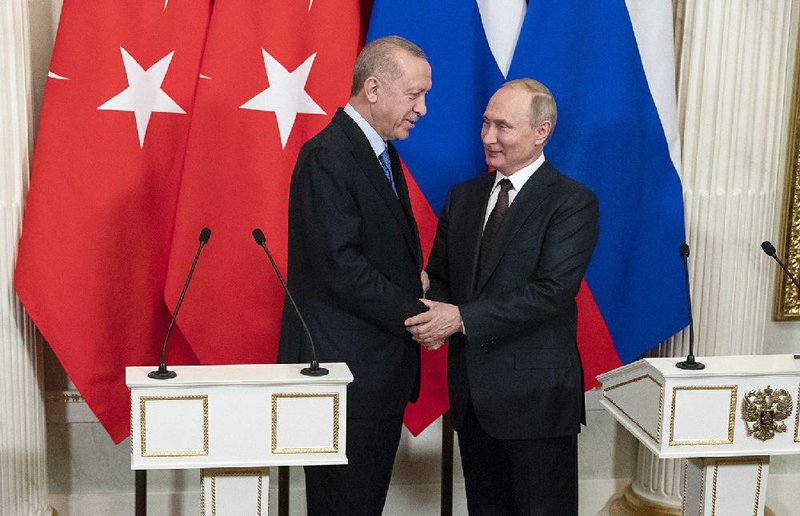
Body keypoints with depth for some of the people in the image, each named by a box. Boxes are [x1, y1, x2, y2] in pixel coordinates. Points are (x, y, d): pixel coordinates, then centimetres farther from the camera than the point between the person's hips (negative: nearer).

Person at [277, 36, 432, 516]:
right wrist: (414, 314, -15)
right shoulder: (327, 157, -16)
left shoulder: (382, 152, 15)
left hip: (383, 366, 9)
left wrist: (414, 274, 2)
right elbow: (341, 265, -23)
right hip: (346, 366, -9)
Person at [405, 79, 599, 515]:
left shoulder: (573, 202, -9)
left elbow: (552, 291, -19)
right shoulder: (463, 197, 11)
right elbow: (439, 275, 14)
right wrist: (434, 319, -9)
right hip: (472, 393, 6)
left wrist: (462, 318, -22)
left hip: (536, 396, -6)